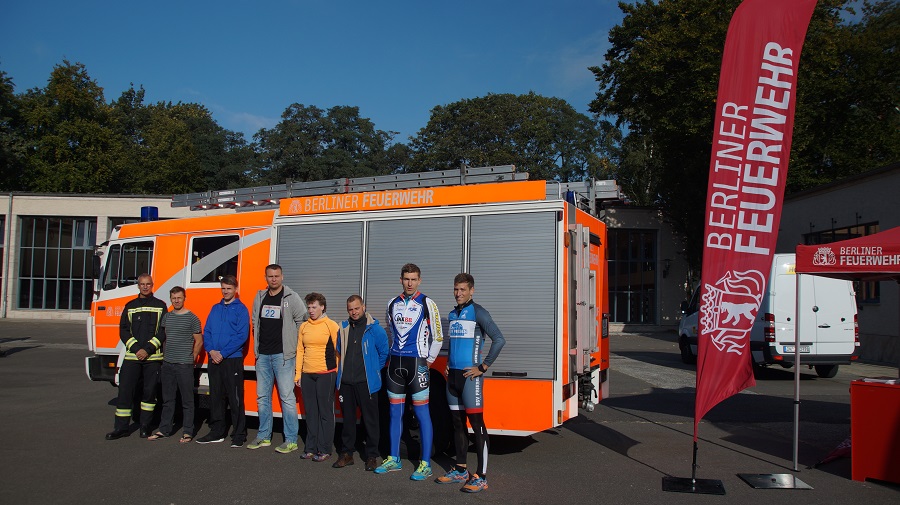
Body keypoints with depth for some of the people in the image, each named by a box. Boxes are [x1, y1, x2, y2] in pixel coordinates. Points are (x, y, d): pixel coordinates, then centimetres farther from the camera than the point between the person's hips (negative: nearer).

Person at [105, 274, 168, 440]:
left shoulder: (160, 306, 5)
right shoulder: (130, 306, 12)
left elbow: (163, 331, -1)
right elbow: (123, 330, 6)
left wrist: (148, 349, -11)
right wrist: (136, 349, -8)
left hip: (153, 357, -2)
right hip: (132, 356, 2)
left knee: (149, 392, 4)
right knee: (125, 390, -2)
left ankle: (145, 426, 14)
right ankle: (121, 427, 5)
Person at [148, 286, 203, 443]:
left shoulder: (192, 318, -4)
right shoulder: (167, 317, 11)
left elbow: (199, 341, -1)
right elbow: (163, 338, 20)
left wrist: (191, 359, -2)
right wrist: (164, 355, 12)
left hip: (184, 365, -5)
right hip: (167, 364, 5)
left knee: (187, 400, 0)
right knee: (167, 399, 13)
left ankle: (188, 432, 5)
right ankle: (164, 429, 21)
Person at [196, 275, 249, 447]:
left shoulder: (241, 309, -3)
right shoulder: (215, 308, 14)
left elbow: (242, 336, -11)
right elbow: (206, 332, 12)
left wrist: (223, 353, -15)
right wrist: (211, 351, -6)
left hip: (233, 359, -6)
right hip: (214, 360, 6)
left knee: (235, 399, -3)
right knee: (215, 397, 12)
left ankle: (239, 435, 3)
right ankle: (217, 432, 22)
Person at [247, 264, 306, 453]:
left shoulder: (291, 298, -6)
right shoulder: (260, 298, 11)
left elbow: (302, 323, -4)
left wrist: (293, 345, -3)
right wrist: (258, 346, 16)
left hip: (283, 355, -6)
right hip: (263, 355, 6)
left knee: (287, 397, -5)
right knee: (262, 397, 12)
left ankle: (291, 440, 0)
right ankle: (264, 437, 23)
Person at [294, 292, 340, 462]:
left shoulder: (331, 326, -3)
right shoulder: (304, 326, 11)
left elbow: (337, 351, -2)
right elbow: (300, 350, 14)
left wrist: (337, 375, -4)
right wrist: (298, 374, 11)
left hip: (326, 374, -5)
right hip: (307, 374, 5)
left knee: (325, 412, 0)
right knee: (311, 413, 9)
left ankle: (324, 450, 5)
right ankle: (311, 448, 17)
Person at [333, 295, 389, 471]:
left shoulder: (375, 329, -7)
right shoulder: (343, 328, 8)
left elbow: (384, 352, 1)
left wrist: (374, 370, 5)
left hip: (366, 382, -4)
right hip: (346, 382, 4)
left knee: (370, 419, 2)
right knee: (348, 418, 12)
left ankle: (372, 456, 11)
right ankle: (347, 453, 22)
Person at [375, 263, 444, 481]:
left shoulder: (427, 304, -5)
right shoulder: (393, 304, 10)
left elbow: (438, 337, -2)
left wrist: (428, 361, -2)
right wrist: (392, 357, 16)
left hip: (416, 363, -5)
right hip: (395, 363, 5)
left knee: (422, 413, -3)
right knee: (395, 412, 11)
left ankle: (426, 464, 3)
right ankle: (394, 459, 22)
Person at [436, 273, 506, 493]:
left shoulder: (478, 312, -8)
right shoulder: (452, 314, 15)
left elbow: (499, 340, -16)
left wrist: (483, 367, -15)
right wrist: (448, 363, 14)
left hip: (470, 375, -8)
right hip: (453, 375, 8)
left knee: (476, 423, -5)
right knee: (458, 423, 13)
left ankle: (481, 476, -1)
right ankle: (460, 471, 23)